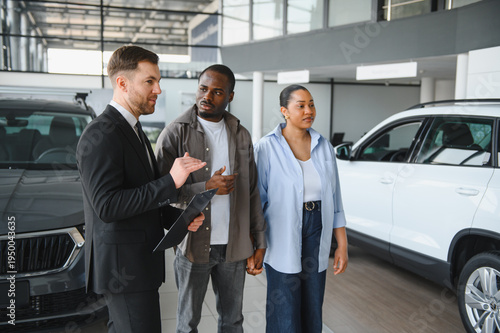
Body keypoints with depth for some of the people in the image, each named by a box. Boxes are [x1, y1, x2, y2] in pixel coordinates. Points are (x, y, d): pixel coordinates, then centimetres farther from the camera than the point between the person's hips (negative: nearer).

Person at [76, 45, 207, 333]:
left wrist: (178, 217, 3)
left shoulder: (132, 131, 14)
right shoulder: (101, 136, -18)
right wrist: (171, 181, -27)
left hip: (139, 263, 10)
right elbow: (107, 206, -26)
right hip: (124, 267, -10)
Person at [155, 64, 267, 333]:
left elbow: (251, 193, 7)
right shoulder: (175, 133, -7)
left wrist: (259, 243, 5)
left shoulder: (241, 135, 6)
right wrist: (206, 188, -21)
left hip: (233, 247, 4)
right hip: (193, 246, -3)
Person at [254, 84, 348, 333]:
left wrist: (342, 244, 6)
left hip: (317, 236, 4)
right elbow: (256, 200, -8)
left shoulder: (323, 146, 5)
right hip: (282, 243, -4)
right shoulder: (267, 148, -9)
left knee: (313, 312, 13)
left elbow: (334, 198, 7)